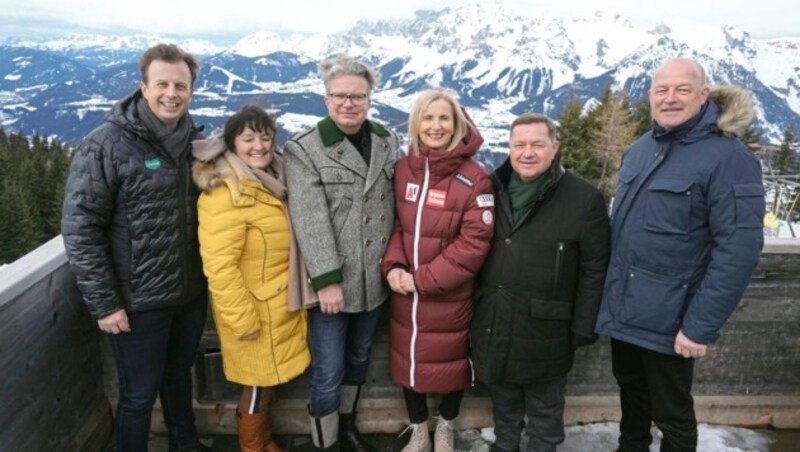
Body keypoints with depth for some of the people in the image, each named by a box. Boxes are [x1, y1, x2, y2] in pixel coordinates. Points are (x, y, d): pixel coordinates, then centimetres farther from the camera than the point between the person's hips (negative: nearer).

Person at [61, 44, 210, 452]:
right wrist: (103, 303, -15)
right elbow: (79, 228, -15)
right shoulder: (106, 145, -15)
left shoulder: (196, 141, 2)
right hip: (138, 301, -5)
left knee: (179, 375, 25)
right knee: (139, 395, 10)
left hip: (191, 293, 5)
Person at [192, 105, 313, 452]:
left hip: (278, 307, 9)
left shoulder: (268, 181, 8)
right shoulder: (226, 192, -22)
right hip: (255, 312, -8)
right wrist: (243, 319, -22)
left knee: (266, 382, 22)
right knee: (257, 386, 8)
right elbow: (219, 266, -25)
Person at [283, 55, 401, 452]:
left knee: (358, 360, 22)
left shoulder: (387, 143, 4)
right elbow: (311, 222, -17)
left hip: (374, 280, 5)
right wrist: (327, 279, -20)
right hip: (332, 284, -5)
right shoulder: (304, 150, -11)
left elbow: (396, 209, 8)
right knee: (328, 374, 2)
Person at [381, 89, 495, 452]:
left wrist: (422, 279, -19)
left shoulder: (474, 179, -14)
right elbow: (394, 223, 6)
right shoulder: (403, 169, 0)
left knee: (449, 361, 15)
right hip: (405, 294, 4)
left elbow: (473, 244, -17)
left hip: (449, 296, -3)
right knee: (407, 360, 17)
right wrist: (393, 265, -12)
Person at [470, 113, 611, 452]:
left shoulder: (584, 198, -10)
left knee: (544, 412, 16)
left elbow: (593, 271, -8)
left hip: (545, 332, -4)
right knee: (503, 409, 23)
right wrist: (471, 307, 9)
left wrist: (583, 328, -8)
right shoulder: (492, 189, 3)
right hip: (492, 326, 4)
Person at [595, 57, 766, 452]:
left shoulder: (728, 157, -16)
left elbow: (739, 248, -20)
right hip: (622, 308, 6)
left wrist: (700, 326, -21)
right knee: (631, 392, 25)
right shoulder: (640, 149, 5)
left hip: (668, 319, -6)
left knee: (671, 412, 13)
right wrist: (608, 292, 13)